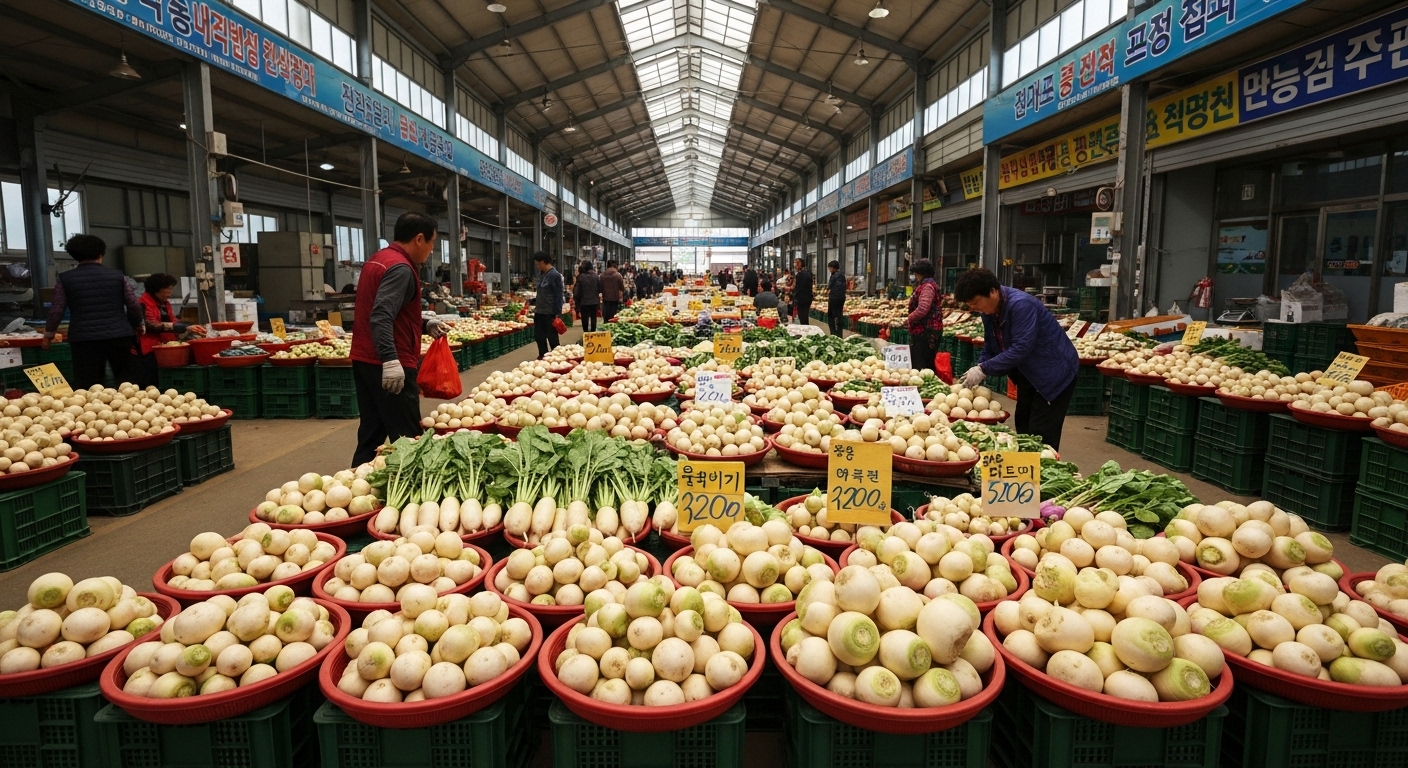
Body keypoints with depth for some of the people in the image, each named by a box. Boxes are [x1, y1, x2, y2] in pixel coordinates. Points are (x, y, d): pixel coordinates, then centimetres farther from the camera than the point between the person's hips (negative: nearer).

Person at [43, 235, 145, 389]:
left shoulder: (65, 279, 4)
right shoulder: (117, 276, 5)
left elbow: (56, 310, 4)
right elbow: (134, 305, 5)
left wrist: (48, 334, 20)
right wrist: (137, 325, 24)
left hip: (84, 338, -1)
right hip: (119, 335, 1)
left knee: (86, 386, 2)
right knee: (125, 381, 10)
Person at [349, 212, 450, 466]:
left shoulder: (377, 260, 16)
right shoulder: (401, 268, -15)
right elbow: (381, 318, -27)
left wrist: (425, 325, 22)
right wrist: (390, 360, -35)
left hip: (365, 361, 10)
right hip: (388, 366, -10)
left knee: (371, 434, 14)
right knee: (406, 440, -4)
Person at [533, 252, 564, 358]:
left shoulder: (555, 275, -14)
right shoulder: (540, 273, 9)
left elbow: (558, 296, -14)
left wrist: (558, 313, -16)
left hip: (550, 313, -8)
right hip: (539, 312, 8)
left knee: (552, 338, 1)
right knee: (538, 336, 12)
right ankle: (543, 356, 24)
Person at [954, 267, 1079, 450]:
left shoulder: (1021, 304, -28)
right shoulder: (989, 311, -1)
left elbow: (1021, 348, -33)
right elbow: (990, 348, 6)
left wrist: (983, 369, -31)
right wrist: (976, 373, -11)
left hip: (1054, 372, -9)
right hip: (1028, 373, 9)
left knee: (1041, 436, -9)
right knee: (1023, 430, 13)